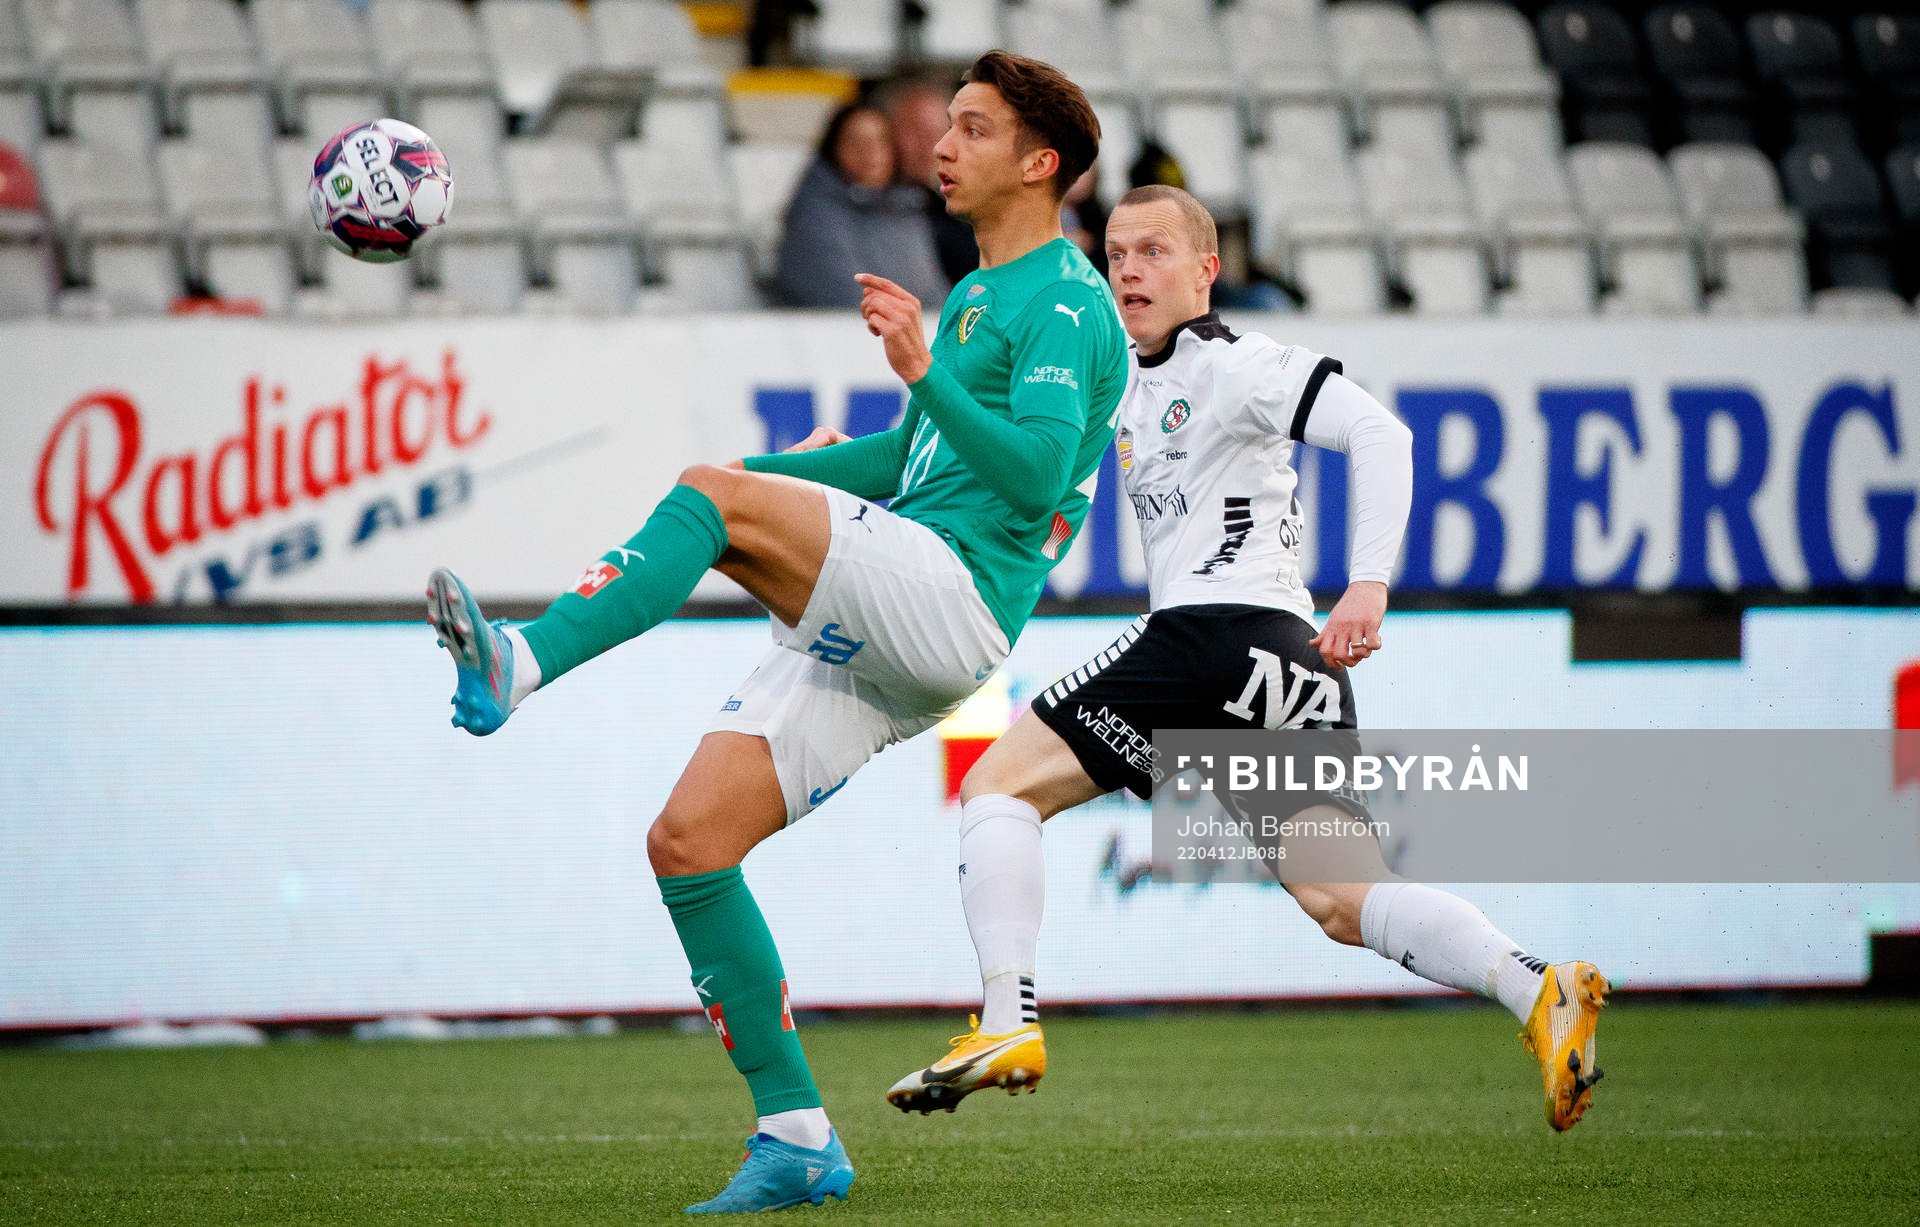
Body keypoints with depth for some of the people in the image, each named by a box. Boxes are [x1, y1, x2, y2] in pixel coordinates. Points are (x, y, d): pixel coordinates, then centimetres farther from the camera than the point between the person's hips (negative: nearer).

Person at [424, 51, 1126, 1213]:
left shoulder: (1065, 303, -3)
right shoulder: (985, 293, 27)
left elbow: (1034, 480, -17)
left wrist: (924, 371, -26)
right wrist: (770, 471, 29)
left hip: (954, 591, -9)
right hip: (877, 636, 9)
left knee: (713, 500, -27)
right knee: (688, 841, -1)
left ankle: (518, 669, -39)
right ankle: (798, 1139, 1)